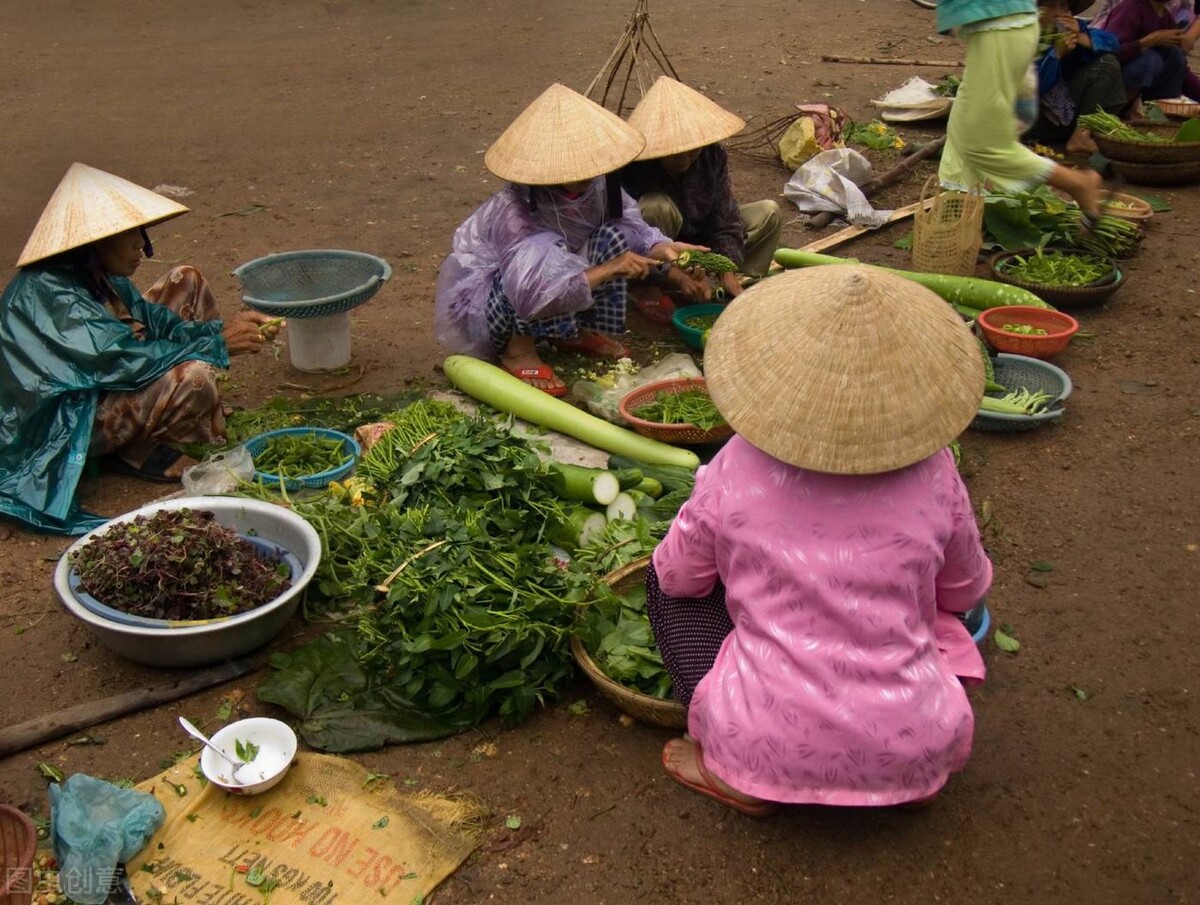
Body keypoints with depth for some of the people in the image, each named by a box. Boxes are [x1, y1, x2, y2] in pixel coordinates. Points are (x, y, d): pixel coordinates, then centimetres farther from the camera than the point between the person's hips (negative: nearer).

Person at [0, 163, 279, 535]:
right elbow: (125, 360, -32)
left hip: (101, 381, 10)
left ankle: (204, 427, 5)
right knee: (194, 378, -35)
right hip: (61, 427, -10)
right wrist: (218, 344, -26)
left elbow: (153, 319, 3)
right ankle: (134, 453, -5)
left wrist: (221, 329, -13)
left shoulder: (98, 273, -4)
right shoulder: (48, 292, -30)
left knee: (187, 282, 6)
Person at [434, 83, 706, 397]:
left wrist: (662, 251, -26)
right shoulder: (514, 211, -34)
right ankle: (519, 350, -15)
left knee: (613, 239, -11)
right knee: (548, 253, -36)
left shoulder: (598, 184, -14)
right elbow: (534, 295, -43)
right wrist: (610, 269, -42)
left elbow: (633, 226, -3)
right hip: (475, 303, -7)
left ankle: (579, 332, 5)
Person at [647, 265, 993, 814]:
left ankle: (738, 775, 9)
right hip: (916, 750, 3)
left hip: (771, 749, -2)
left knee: (664, 578, 16)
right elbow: (966, 591, 12)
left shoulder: (737, 469, -9)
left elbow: (680, 577, 6)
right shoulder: (931, 473, -4)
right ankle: (912, 777, 19)